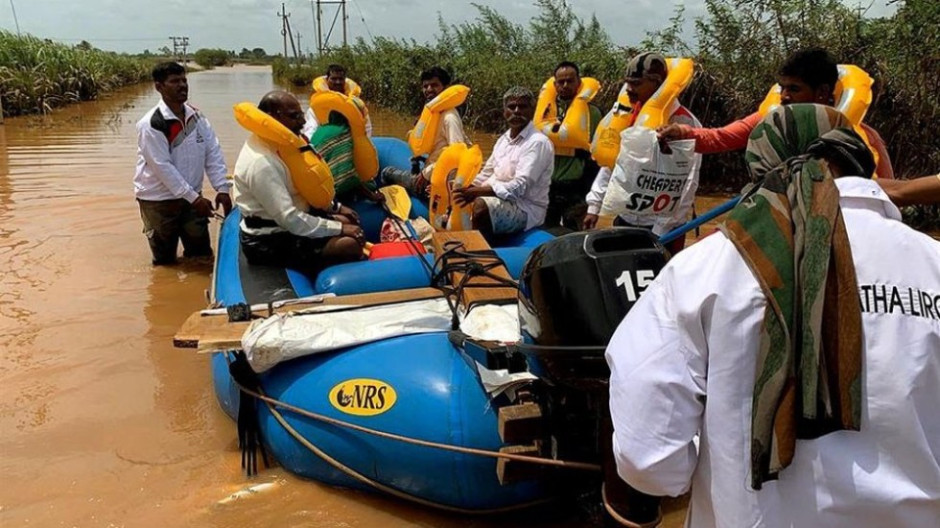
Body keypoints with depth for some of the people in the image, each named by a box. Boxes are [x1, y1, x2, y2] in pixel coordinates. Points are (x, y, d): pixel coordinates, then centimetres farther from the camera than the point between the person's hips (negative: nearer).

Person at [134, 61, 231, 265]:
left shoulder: (196, 117, 0)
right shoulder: (150, 125, -19)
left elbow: (213, 154, -3)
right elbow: (163, 167, -22)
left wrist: (222, 188, -15)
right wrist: (194, 198, -23)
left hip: (191, 197, 5)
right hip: (159, 201, -5)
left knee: (202, 255, 13)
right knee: (165, 262, 9)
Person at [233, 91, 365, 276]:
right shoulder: (261, 163, -27)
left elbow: (301, 188, 16)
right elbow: (290, 219, -29)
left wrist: (335, 207, 8)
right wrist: (339, 228, -22)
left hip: (284, 223, 10)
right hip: (269, 242, -10)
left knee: (349, 222, 14)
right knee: (351, 244, -19)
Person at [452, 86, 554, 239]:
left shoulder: (537, 142, -14)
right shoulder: (503, 139, 13)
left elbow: (519, 187, -23)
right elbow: (487, 174, 18)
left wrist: (477, 192, -28)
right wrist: (466, 188, -1)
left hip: (526, 208, -8)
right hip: (500, 200, 8)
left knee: (481, 206, -32)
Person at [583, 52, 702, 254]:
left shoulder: (683, 123, -13)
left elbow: (686, 183, -17)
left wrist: (661, 231, -19)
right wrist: (594, 205, 7)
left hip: (661, 228, -7)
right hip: (624, 220, 7)